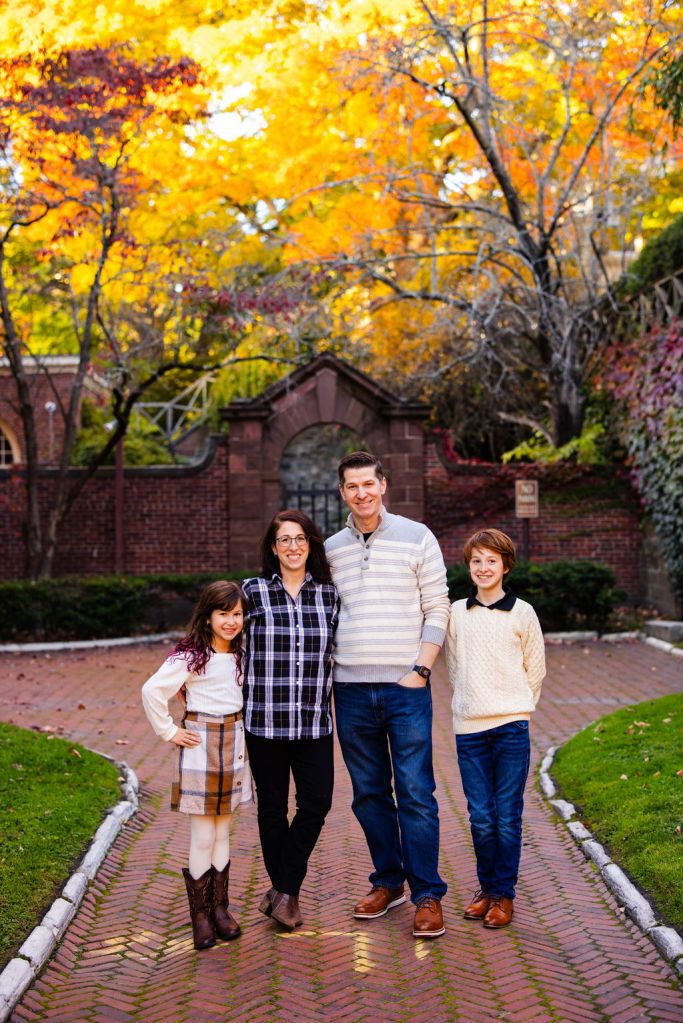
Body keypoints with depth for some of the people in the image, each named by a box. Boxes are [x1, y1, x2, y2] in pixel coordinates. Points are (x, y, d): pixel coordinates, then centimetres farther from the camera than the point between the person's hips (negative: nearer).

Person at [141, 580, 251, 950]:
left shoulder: (238, 656, 8)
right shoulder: (190, 655, -12)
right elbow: (152, 690, -18)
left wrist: (239, 734, 10)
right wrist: (169, 732, -13)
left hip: (233, 746, 6)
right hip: (200, 746, -6)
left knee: (222, 833, 13)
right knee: (203, 837, -1)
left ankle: (220, 907, 22)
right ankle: (200, 913, 11)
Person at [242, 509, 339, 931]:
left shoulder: (328, 593, 6)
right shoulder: (253, 591, -1)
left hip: (314, 720, 2)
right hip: (265, 717, -2)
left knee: (317, 801, -5)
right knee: (272, 805, 8)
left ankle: (285, 890, 10)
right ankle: (283, 890, 26)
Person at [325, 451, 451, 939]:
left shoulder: (416, 537, 0)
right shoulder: (332, 549, 10)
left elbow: (437, 609, -1)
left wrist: (421, 669, -8)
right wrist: (327, 670, 7)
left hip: (405, 687, -4)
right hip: (351, 691, 4)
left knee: (416, 795, -4)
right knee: (369, 794, 11)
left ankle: (428, 895, 5)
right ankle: (388, 881, 24)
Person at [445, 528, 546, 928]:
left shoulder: (522, 612, 3)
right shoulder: (456, 613, 9)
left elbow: (535, 669, 9)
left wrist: (513, 707, 9)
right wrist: (470, 704, 11)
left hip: (511, 726, -2)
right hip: (469, 727, 2)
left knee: (508, 815, -1)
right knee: (480, 816, 4)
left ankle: (504, 893, 11)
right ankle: (486, 886, 20)